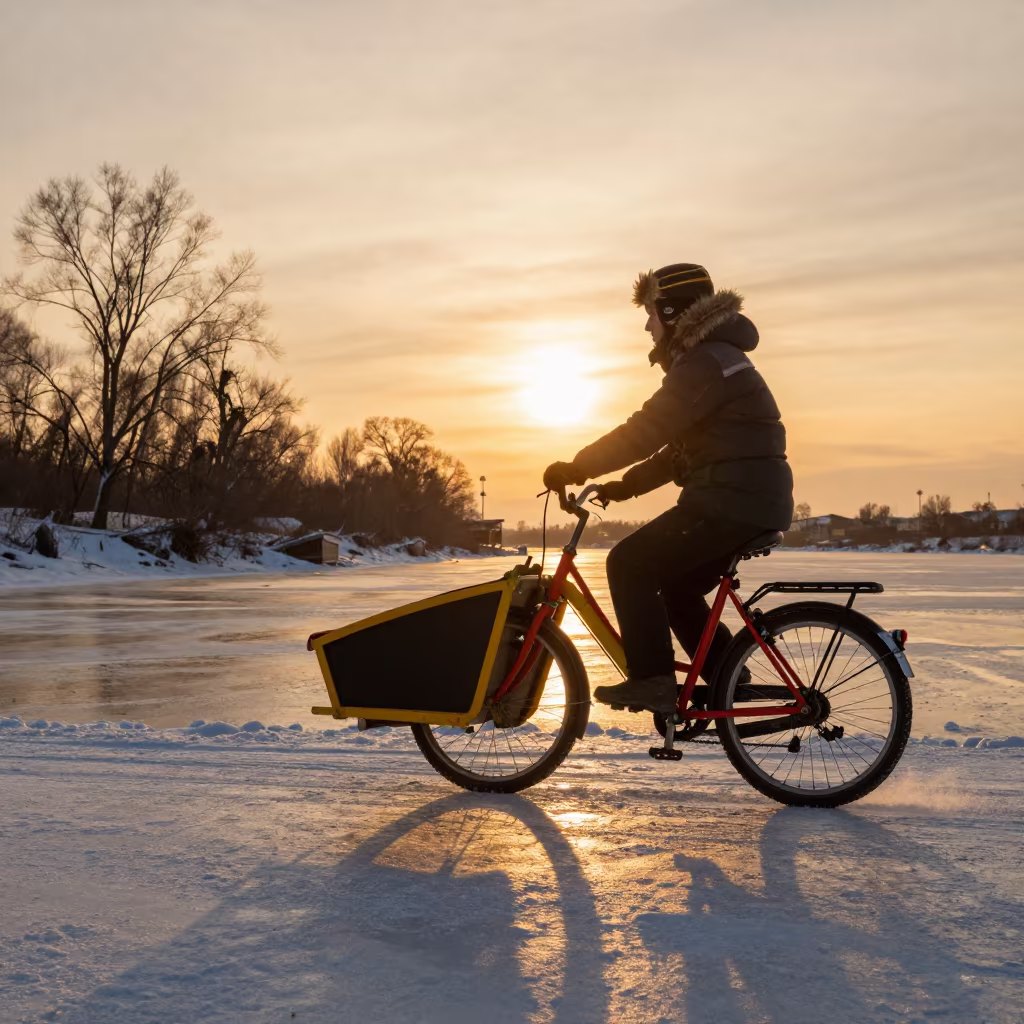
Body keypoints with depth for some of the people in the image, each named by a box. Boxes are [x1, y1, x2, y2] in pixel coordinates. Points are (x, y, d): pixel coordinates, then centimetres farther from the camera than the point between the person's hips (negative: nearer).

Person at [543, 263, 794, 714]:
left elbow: (644, 432, -20)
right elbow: (679, 448, 23)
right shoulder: (712, 357, 21)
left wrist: (575, 469, -13)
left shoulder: (703, 363, -13)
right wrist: (625, 486, 16)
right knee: (676, 586, 19)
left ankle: (651, 681, -7)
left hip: (734, 501, -10)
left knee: (629, 563, -8)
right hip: (752, 500, 10)